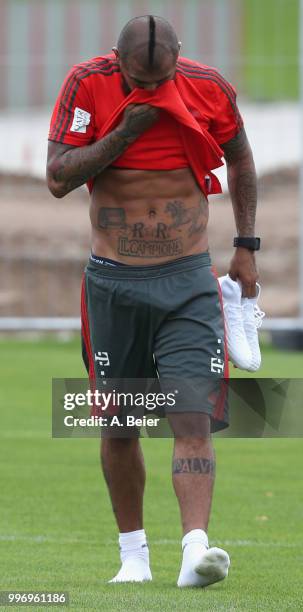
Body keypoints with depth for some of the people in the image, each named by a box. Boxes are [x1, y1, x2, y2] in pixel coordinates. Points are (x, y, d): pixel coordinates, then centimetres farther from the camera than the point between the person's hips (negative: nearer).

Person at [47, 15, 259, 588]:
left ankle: (196, 549, -24)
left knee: (194, 415, -14)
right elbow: (57, 179, -12)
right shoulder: (87, 84, -7)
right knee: (119, 426, 6)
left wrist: (246, 246, 14)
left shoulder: (209, 88, -3)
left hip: (189, 282, 0)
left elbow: (240, 159, 16)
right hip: (114, 283, 0)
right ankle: (133, 552, 21)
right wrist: (126, 131, -20)